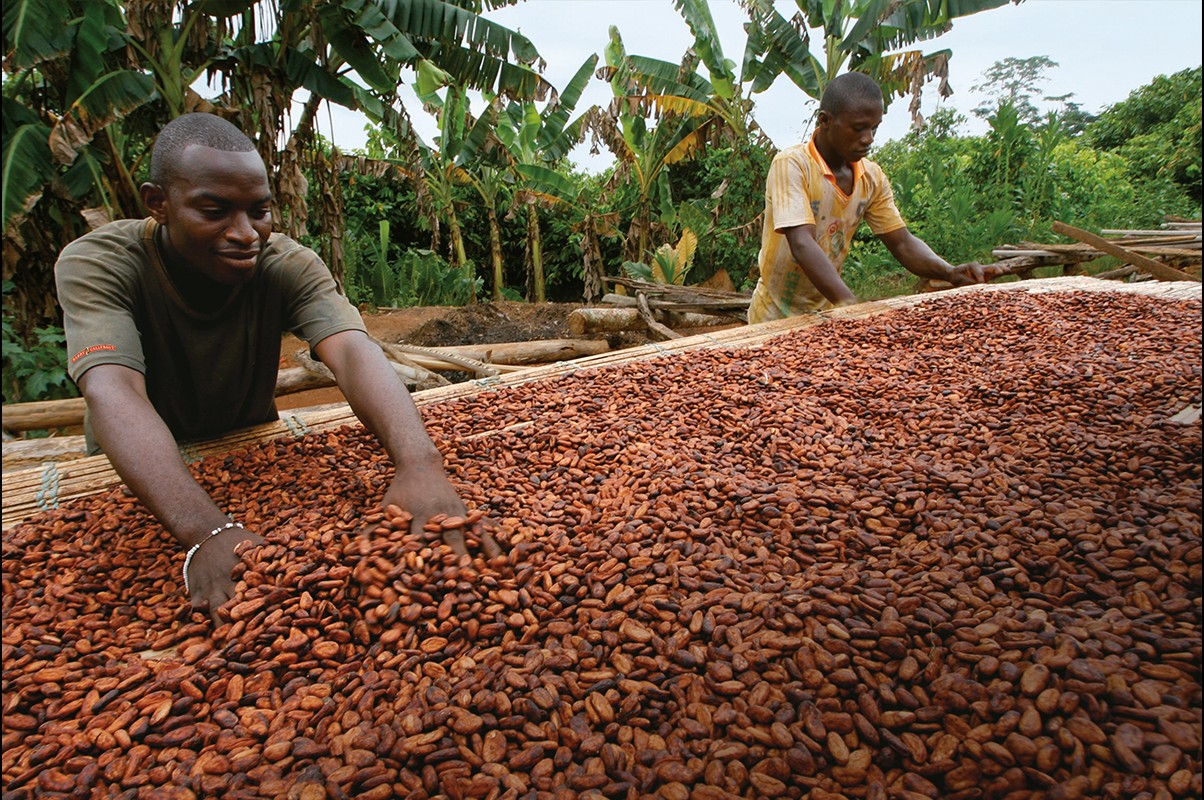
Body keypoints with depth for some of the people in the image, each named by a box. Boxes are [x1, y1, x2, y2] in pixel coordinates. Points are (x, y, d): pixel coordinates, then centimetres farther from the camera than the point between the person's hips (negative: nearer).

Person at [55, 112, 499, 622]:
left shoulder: (289, 266, -18)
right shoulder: (94, 265, -22)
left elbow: (353, 351, -35)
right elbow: (113, 394, -38)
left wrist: (418, 462, -56)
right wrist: (209, 532, -55)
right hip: (136, 475, -1)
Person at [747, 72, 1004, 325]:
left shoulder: (873, 178, 1)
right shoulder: (791, 165, -18)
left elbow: (903, 243, 4)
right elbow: (802, 245, -30)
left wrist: (951, 273, -16)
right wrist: (850, 306, -40)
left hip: (827, 313, 5)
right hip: (776, 319, -5)